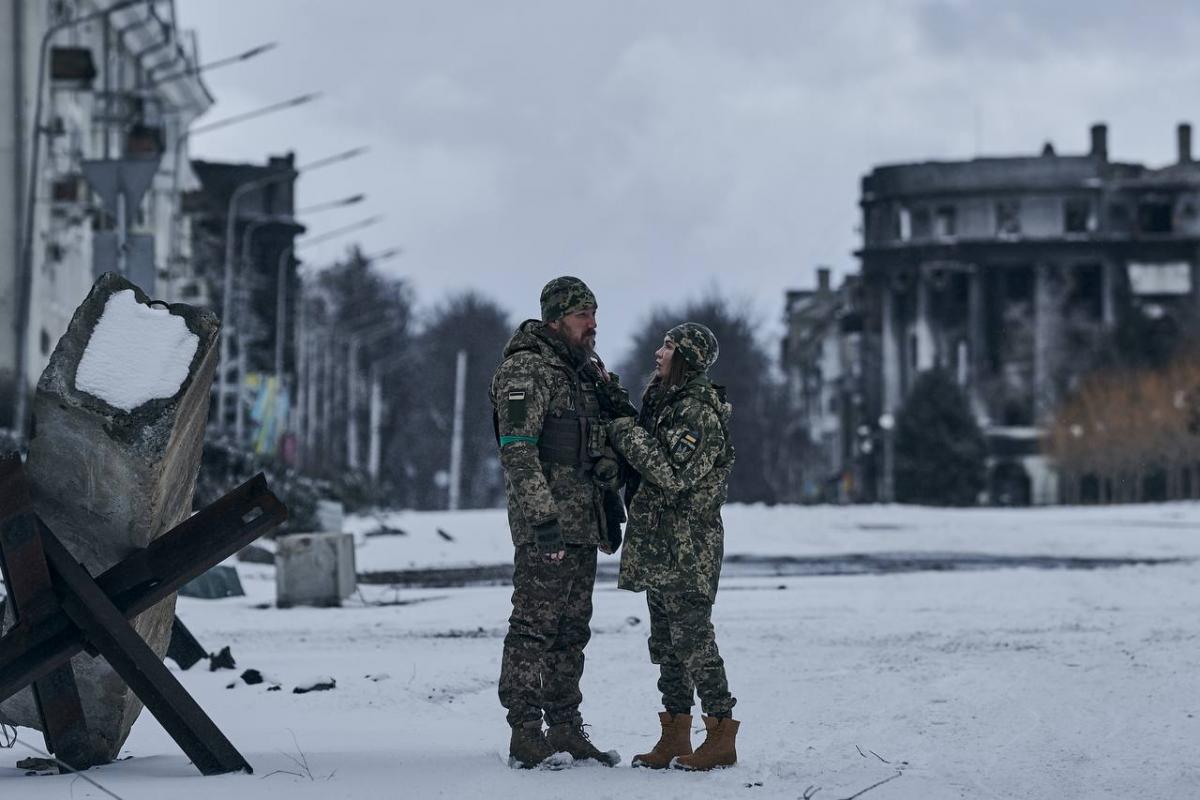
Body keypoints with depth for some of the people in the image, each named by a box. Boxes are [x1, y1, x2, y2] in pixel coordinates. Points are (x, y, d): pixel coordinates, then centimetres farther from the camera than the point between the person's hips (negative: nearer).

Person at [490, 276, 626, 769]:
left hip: (583, 524, 9)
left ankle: (565, 728, 20)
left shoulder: (587, 371, 18)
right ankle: (526, 734, -7)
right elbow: (517, 449, -18)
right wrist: (541, 514, -23)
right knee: (534, 626, -8)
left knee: (573, 630, 13)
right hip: (546, 523, -9)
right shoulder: (526, 371, -10)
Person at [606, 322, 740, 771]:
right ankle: (675, 737, 16)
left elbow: (672, 474, -23)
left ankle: (721, 736, -5)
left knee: (693, 639, -9)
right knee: (665, 642, 11)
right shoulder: (664, 401, 15)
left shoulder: (699, 412, -15)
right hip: (658, 547, 10)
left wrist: (628, 434, -15)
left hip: (688, 551, -10)